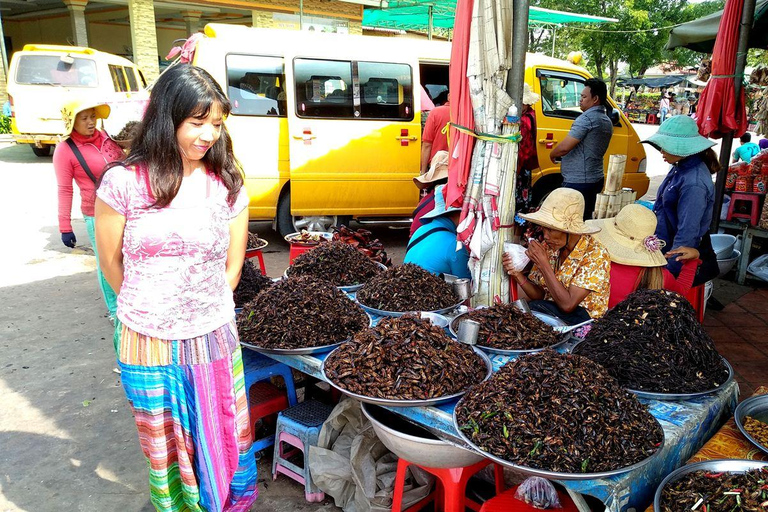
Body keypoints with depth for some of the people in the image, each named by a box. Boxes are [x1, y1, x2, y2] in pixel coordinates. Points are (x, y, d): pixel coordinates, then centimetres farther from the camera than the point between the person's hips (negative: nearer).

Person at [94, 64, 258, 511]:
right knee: (166, 454, 18)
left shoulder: (228, 186, -2)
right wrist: (149, 311, 10)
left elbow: (231, 268, 6)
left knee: (225, 446, 15)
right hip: (148, 345, -1)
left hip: (214, 340, 1)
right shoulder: (124, 182, -9)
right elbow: (112, 262, 2)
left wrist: (204, 312, 5)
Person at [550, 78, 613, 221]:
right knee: (586, 218, 17)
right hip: (596, 178, 10)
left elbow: (564, 147, -21)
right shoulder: (607, 122, 16)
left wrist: (552, 154, 0)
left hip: (578, 182, -10)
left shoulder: (587, 118, -16)